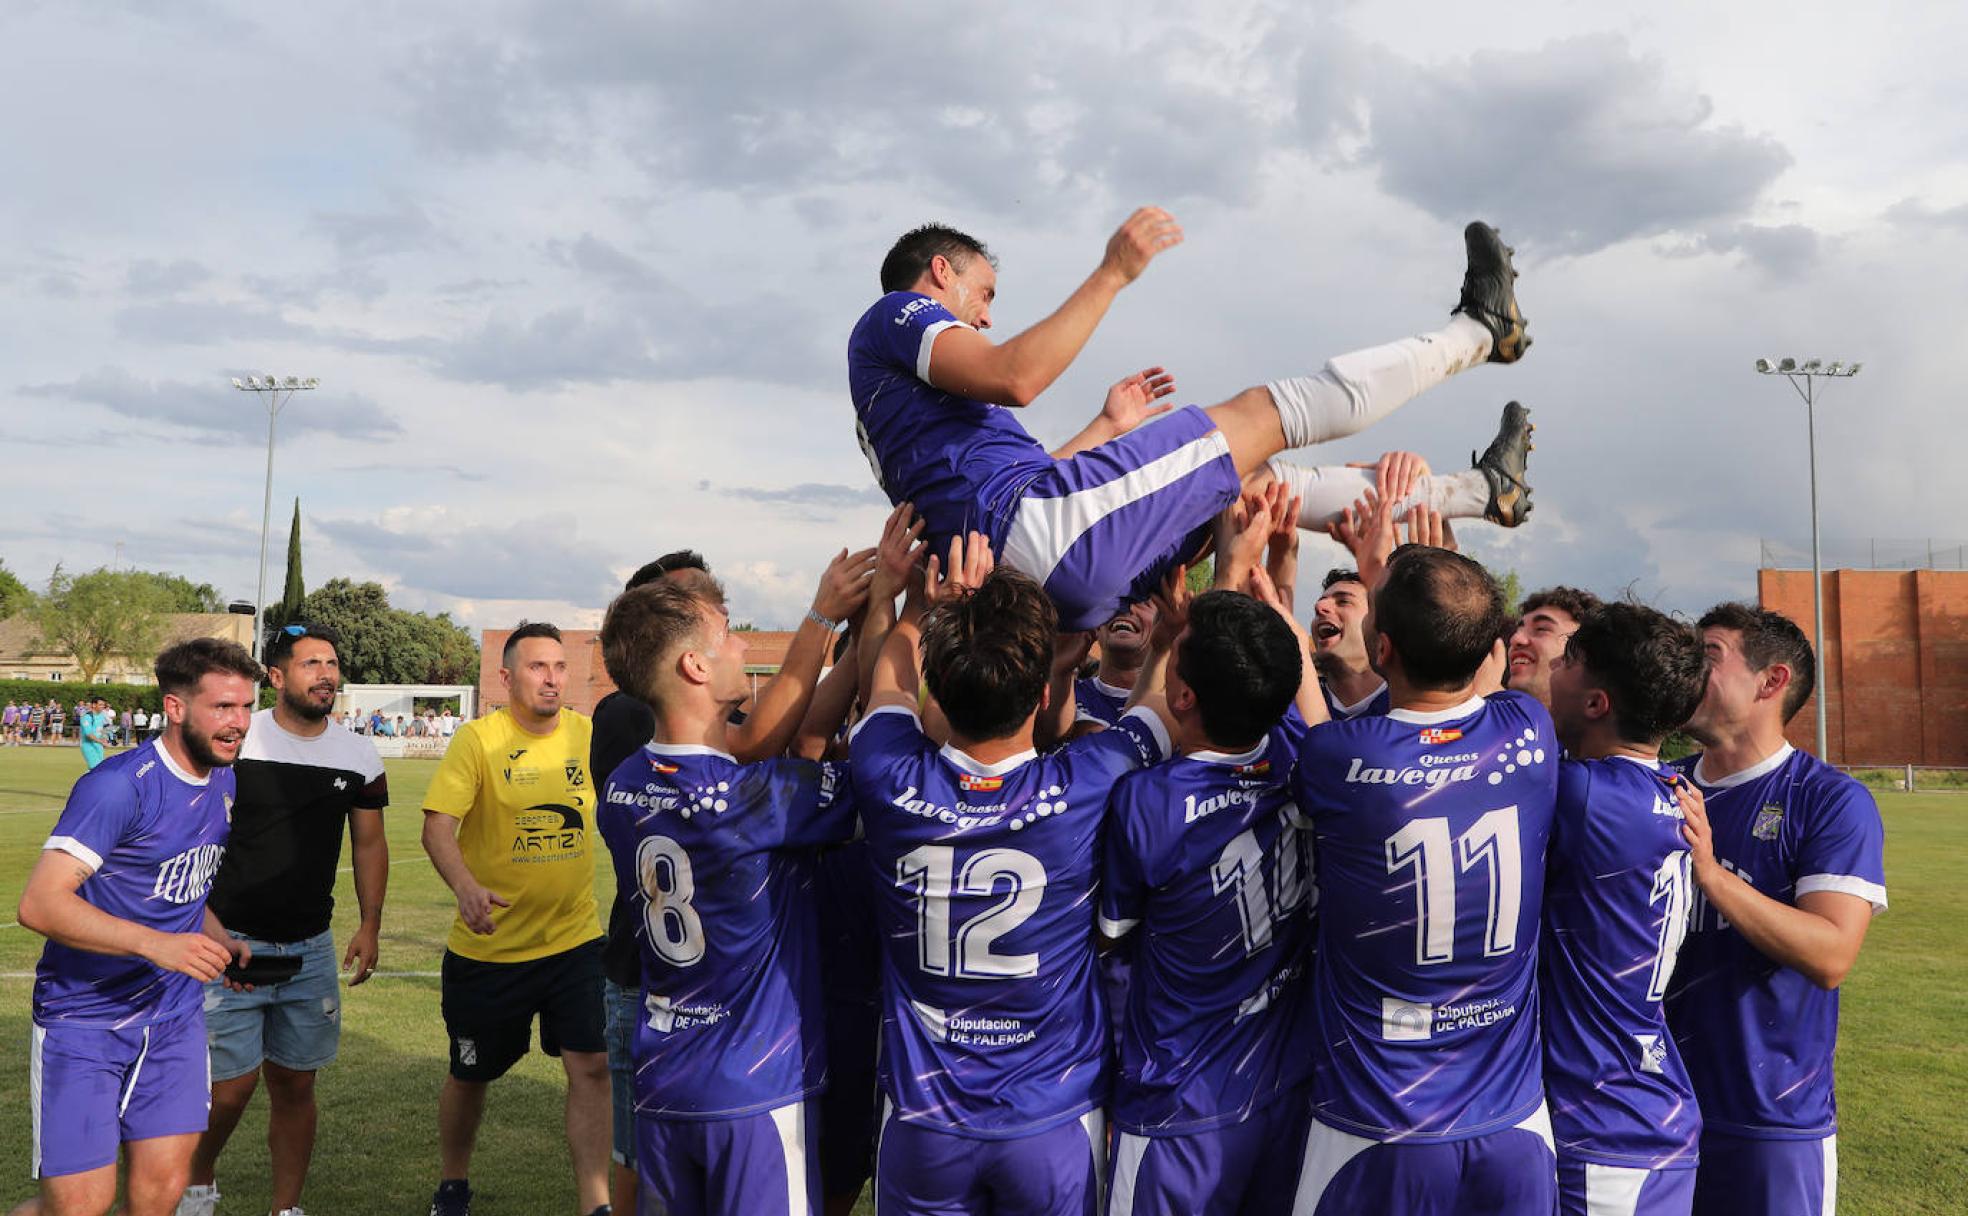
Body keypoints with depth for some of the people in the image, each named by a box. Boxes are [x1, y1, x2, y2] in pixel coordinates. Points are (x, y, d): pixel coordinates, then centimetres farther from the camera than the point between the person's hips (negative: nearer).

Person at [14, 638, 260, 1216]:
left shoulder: (224, 784, 7)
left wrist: (221, 943, 3)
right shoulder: (120, 785, -19)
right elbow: (39, 903, -25)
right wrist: (157, 944, -34)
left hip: (174, 1017, 7)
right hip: (85, 1019, -6)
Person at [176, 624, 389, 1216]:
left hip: (311, 949, 4)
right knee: (231, 1086, -3)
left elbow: (370, 844, 13)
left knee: (295, 1084, 9)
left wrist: (370, 926, 5)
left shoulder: (359, 758, 4)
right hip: (230, 942, -3)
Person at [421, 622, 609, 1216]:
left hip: (574, 939, 2)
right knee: (470, 1075, 15)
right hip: (488, 945, -2)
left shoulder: (588, 735, -1)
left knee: (591, 1067, -7)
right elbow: (437, 827, -20)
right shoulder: (479, 739, -12)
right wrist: (466, 886, -38)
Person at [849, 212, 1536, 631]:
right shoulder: (893, 315, 2)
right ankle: (1479, 330, 17)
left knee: (1252, 479, 21)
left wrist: (1108, 427, 36)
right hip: (1039, 531, -10)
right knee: (1267, 413, 0)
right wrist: (1114, 272, -14)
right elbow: (1015, 378, -18)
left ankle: (1483, 492, 30)